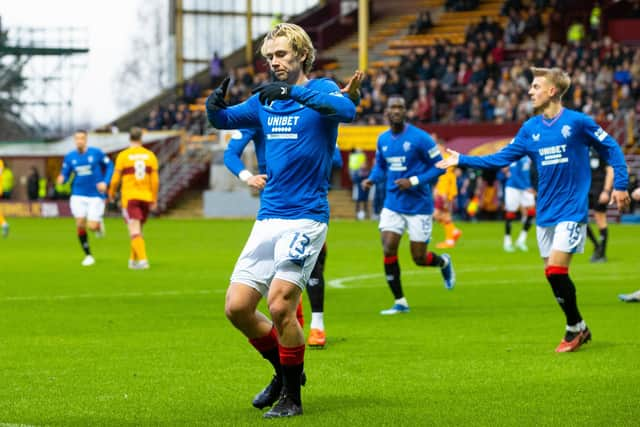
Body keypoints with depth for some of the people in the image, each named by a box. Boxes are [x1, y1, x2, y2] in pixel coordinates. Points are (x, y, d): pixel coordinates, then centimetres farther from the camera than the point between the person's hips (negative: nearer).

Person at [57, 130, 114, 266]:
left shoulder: (96, 153, -7)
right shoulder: (70, 157, 0)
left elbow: (109, 166, 3)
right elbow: (64, 175, 4)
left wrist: (105, 182, -10)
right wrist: (61, 179, -20)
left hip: (95, 195, -2)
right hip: (78, 195, 2)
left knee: (92, 227, -10)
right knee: (80, 224, -9)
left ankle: (99, 223, 31)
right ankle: (88, 256, 8)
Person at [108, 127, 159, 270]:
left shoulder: (123, 156, -5)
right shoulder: (150, 155, 3)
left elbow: (116, 179, -2)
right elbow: (155, 180, 1)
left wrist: (111, 193, 17)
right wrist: (154, 199, 10)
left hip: (129, 198, -4)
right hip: (146, 198, 4)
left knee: (135, 231, -8)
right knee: (138, 230, 19)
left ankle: (143, 260, -23)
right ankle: (133, 260, 24)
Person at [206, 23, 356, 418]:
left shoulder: (320, 90, -5)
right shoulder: (265, 100, 14)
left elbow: (347, 110, -26)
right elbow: (224, 119, 23)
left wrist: (294, 92, -36)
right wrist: (215, 106, -2)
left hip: (306, 217, -7)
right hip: (268, 218, 7)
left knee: (280, 304, -17)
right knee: (237, 306, 1)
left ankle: (292, 396, -1)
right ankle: (285, 371, 23)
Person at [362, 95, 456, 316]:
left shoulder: (420, 138, -13)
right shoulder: (383, 139, 4)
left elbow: (439, 166, -9)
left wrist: (413, 181, -19)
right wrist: (372, 179, -3)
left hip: (418, 205, -4)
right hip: (393, 205, 4)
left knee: (419, 258, 0)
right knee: (388, 250, -11)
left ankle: (444, 262, 37)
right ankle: (400, 302, 2)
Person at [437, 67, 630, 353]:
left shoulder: (577, 122, -8)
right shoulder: (530, 128, 6)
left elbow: (611, 149, 0)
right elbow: (501, 158, 11)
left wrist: (620, 185, -6)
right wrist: (462, 160, 8)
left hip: (572, 210, -6)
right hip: (545, 213, 6)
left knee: (556, 269, -15)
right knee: (553, 275, 5)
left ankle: (575, 327, 3)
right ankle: (578, 329, 20)